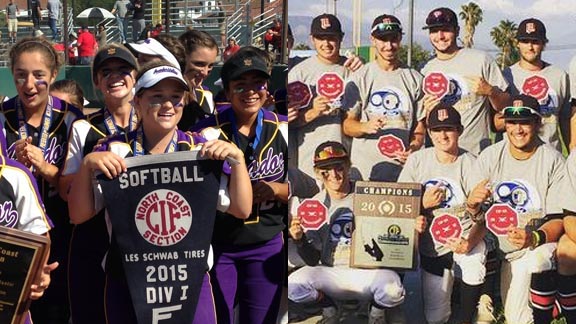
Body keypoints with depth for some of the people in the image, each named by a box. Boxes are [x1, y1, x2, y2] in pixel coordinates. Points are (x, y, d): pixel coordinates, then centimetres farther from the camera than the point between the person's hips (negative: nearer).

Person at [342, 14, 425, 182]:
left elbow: (420, 124, 11)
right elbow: (347, 124, 0)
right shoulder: (359, 78, 4)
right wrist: (366, 127, -21)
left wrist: (414, 146, -9)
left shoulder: (415, 78, 11)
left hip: (403, 164, 2)